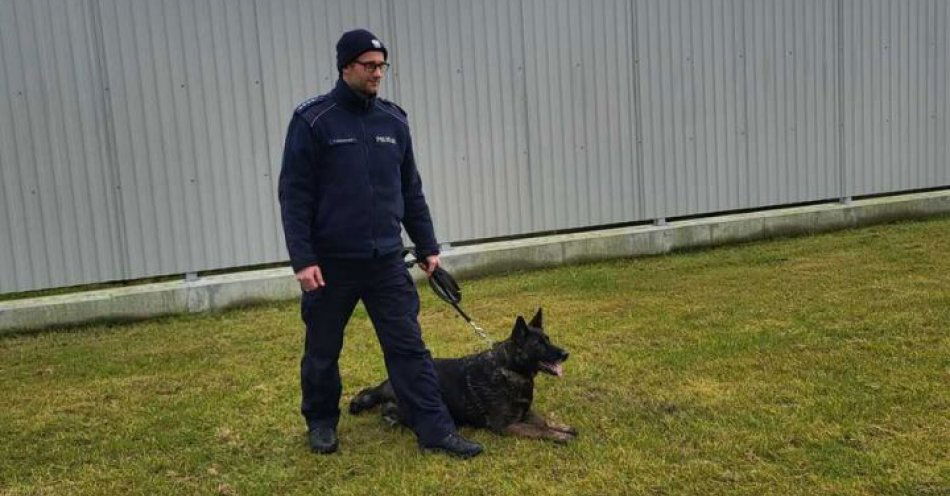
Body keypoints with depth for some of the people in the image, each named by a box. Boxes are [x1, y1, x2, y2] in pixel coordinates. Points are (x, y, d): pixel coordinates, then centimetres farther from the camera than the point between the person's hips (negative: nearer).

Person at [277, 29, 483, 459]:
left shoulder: (394, 121, 6)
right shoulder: (313, 120, -8)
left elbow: (411, 191, 12)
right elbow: (294, 195, -10)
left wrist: (427, 246, 11)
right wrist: (302, 259, -16)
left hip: (387, 260, 3)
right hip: (330, 262, -3)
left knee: (409, 347, 2)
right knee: (322, 351, 13)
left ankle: (434, 429, 9)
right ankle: (321, 422, 34)